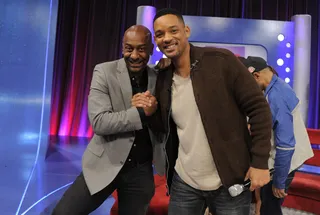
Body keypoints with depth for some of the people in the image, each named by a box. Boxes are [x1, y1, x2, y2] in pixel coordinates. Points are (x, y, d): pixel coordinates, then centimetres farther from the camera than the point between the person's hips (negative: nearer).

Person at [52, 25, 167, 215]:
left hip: (141, 169, 3)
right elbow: (99, 122, -18)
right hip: (106, 164, -2)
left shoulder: (159, 78, 0)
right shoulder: (104, 72, -9)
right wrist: (141, 112, -24)